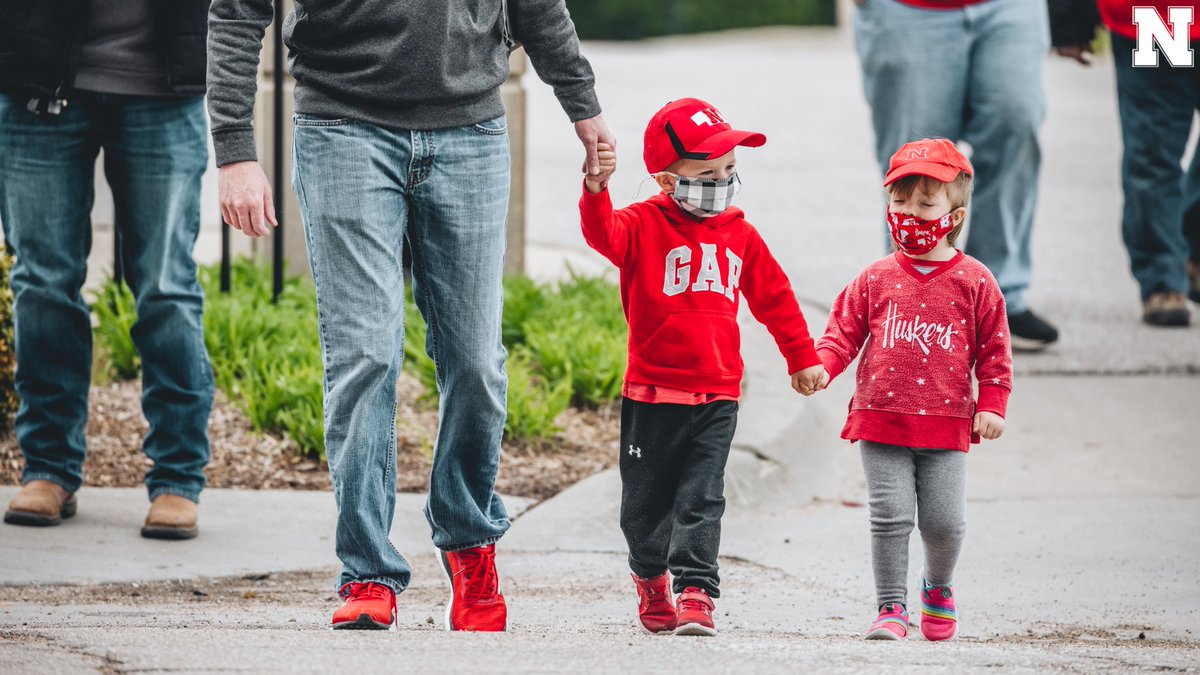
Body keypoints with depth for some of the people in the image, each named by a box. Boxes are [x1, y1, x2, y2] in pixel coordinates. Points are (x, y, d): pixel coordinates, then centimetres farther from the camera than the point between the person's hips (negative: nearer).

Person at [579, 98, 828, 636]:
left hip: (717, 395, 2)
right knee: (646, 500, 10)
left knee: (700, 498, -7)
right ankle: (650, 577, 34)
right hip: (652, 394, -2)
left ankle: (695, 591, -9)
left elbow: (774, 298, 19)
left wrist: (803, 358, 23)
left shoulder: (740, 236, 7)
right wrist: (596, 189, -47)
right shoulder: (644, 226, -6)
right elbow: (603, 234, -28)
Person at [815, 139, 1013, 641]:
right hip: (881, 422, 1)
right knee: (890, 517, -5)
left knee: (944, 521, 0)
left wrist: (991, 405, -1)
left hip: (946, 427, -1)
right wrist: (821, 365, -12)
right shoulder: (876, 279, 6)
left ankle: (938, 586, 29)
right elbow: (845, 330, 7)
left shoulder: (974, 282, 2)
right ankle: (891, 606, 5)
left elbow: (993, 349, 6)